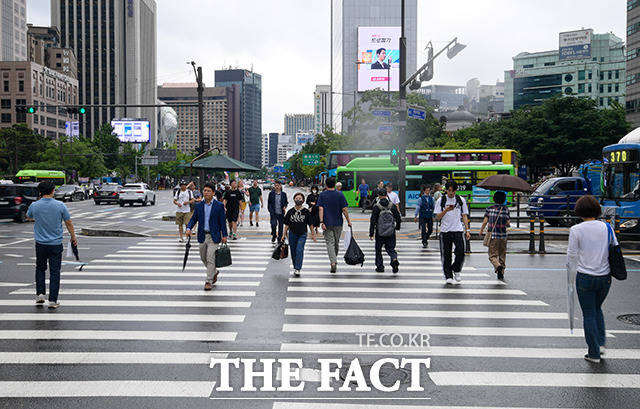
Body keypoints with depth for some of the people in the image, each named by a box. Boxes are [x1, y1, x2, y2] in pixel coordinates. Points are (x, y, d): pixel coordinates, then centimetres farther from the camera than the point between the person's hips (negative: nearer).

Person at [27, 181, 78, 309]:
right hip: (56, 244, -1)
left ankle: (40, 293, 12)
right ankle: (53, 300, 3)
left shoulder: (34, 206, -6)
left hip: (40, 244, 1)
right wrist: (73, 237, 12)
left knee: (40, 269, 21)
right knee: (54, 272, 4)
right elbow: (69, 223, -1)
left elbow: (29, 217, 17)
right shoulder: (60, 206, -10)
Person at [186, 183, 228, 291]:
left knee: (210, 259, -9)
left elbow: (222, 221, -2)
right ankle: (214, 272, 39)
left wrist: (224, 235, -5)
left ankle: (209, 281, -1)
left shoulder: (219, 206, -4)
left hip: (213, 237, -4)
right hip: (202, 236, 5)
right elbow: (194, 218, 8)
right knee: (203, 258, 15)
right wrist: (189, 228, -10)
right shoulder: (198, 205, 5)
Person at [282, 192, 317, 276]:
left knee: (299, 250, -16)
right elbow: (287, 224, 6)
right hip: (292, 234, 3)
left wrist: (313, 234, 6)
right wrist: (284, 235, 4)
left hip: (302, 234, -3)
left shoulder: (306, 212, -4)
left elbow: (310, 224, 4)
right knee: (293, 252, 9)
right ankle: (295, 268, 25)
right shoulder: (290, 211, 0)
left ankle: (298, 269, -15)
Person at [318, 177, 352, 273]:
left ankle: (333, 262, -18)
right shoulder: (340, 195, -2)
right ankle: (334, 259, 31)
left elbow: (320, 209, -10)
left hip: (327, 223, -1)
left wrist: (321, 222, -12)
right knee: (336, 243, 16)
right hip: (338, 223, 1)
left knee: (330, 242, -2)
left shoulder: (322, 195, -2)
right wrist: (348, 221, 2)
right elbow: (344, 209, -5)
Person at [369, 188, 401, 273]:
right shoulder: (392, 206, 0)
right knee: (390, 248, 11)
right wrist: (397, 227, 24)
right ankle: (394, 259, -17)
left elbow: (373, 221, -10)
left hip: (379, 232, -2)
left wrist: (371, 233, -6)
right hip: (391, 232, 2)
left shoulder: (376, 207, -9)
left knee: (378, 249, 13)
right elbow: (398, 218, 5)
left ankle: (380, 266, 17)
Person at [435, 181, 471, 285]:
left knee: (461, 252, -11)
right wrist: (446, 210, -17)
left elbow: (464, 216, 12)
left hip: (458, 230, 1)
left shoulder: (461, 200, 8)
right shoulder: (441, 201, 4)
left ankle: (456, 270, 15)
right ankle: (448, 276, 10)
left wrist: (467, 230, 4)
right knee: (446, 255, 0)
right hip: (445, 231, -1)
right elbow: (437, 217, 1)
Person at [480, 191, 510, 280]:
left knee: (492, 255, 2)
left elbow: (485, 222, -4)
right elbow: (508, 223, -3)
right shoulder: (506, 209, 0)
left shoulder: (489, 209, -1)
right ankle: (501, 274, 16)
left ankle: (498, 266, -27)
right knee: (502, 255, 14)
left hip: (493, 235, -1)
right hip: (503, 236, 1)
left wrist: (481, 230, 12)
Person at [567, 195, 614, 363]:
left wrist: (571, 269, 14)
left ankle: (594, 353, 10)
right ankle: (601, 343, 17)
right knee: (597, 309, 25)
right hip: (605, 276, 3)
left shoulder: (576, 230, -11)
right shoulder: (607, 227, -2)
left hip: (585, 277, -3)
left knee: (589, 314, 7)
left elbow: (571, 255, -6)